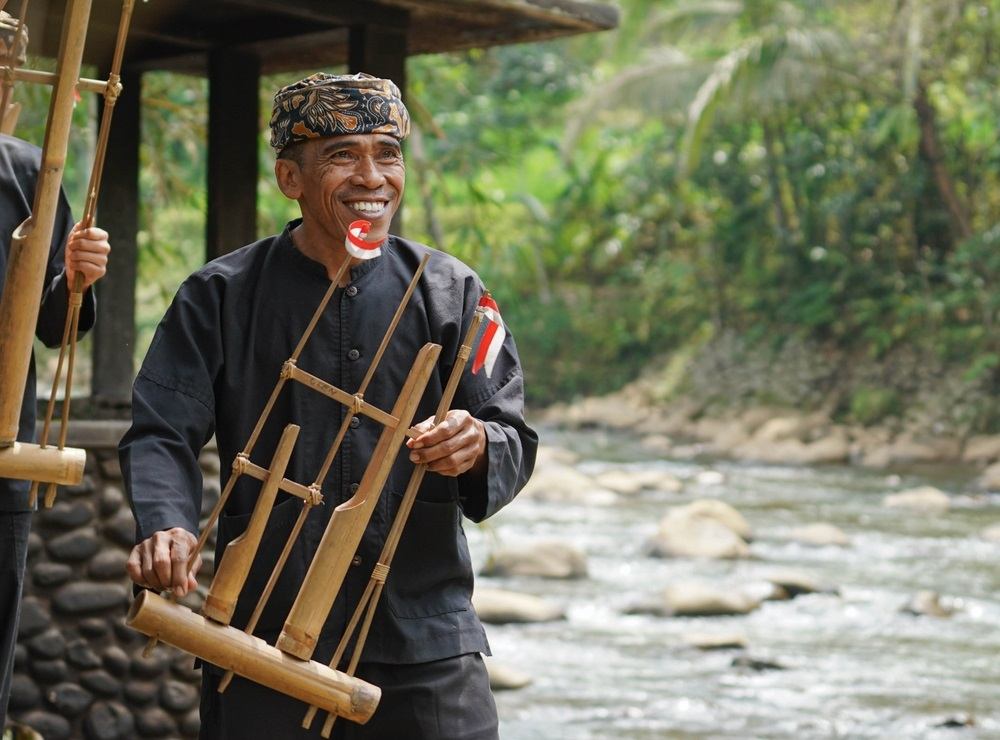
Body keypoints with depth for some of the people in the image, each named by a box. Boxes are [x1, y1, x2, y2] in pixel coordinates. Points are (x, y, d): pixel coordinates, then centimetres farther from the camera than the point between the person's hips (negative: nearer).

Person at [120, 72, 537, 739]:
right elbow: (161, 433, -2)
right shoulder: (221, 296, 3)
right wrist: (168, 525, -24)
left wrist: (480, 448, -21)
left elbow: (516, 440, 4)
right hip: (264, 633, 0)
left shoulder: (450, 292, 6)